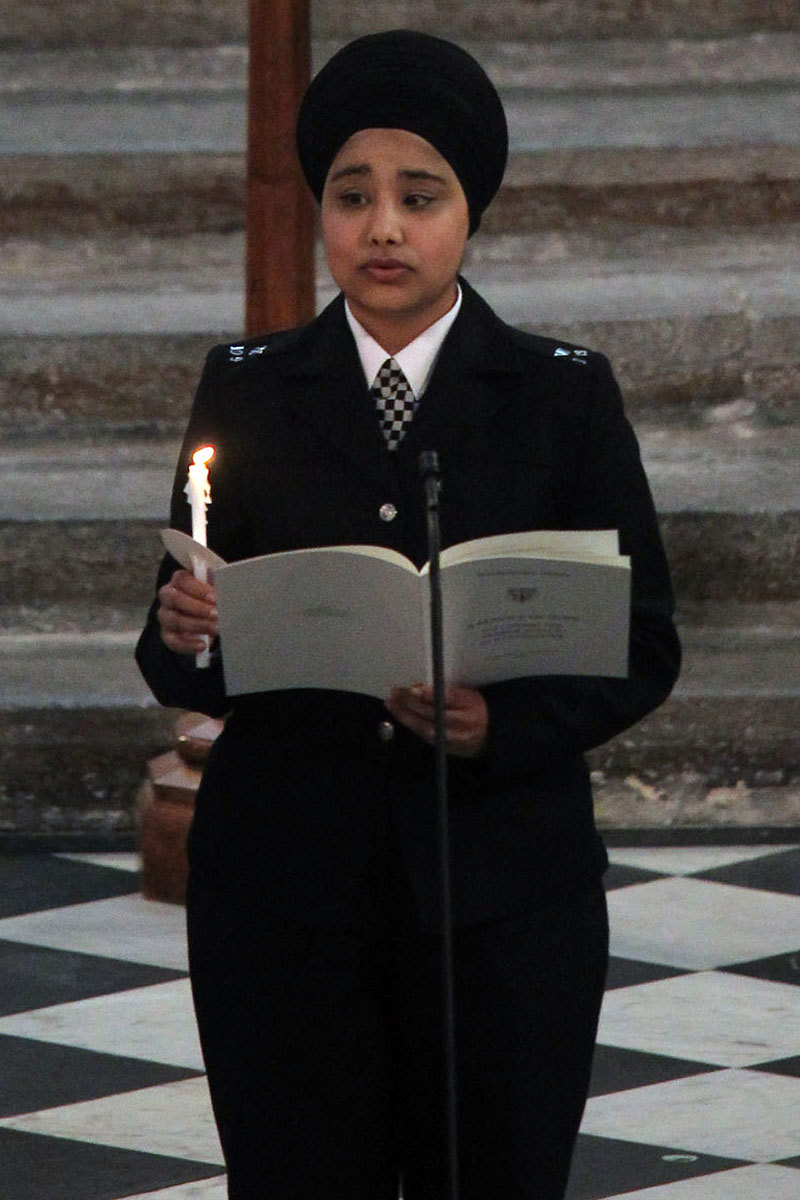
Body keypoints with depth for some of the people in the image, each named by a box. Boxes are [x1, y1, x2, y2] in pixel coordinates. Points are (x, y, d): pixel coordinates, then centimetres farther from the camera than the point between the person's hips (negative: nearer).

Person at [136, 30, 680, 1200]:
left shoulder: (563, 393, 4)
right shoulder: (248, 388, 6)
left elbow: (642, 646, 1)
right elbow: (178, 665, 6)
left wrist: (506, 724, -17)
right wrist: (184, 634, -17)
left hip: (500, 882, -1)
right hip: (283, 876, 1)